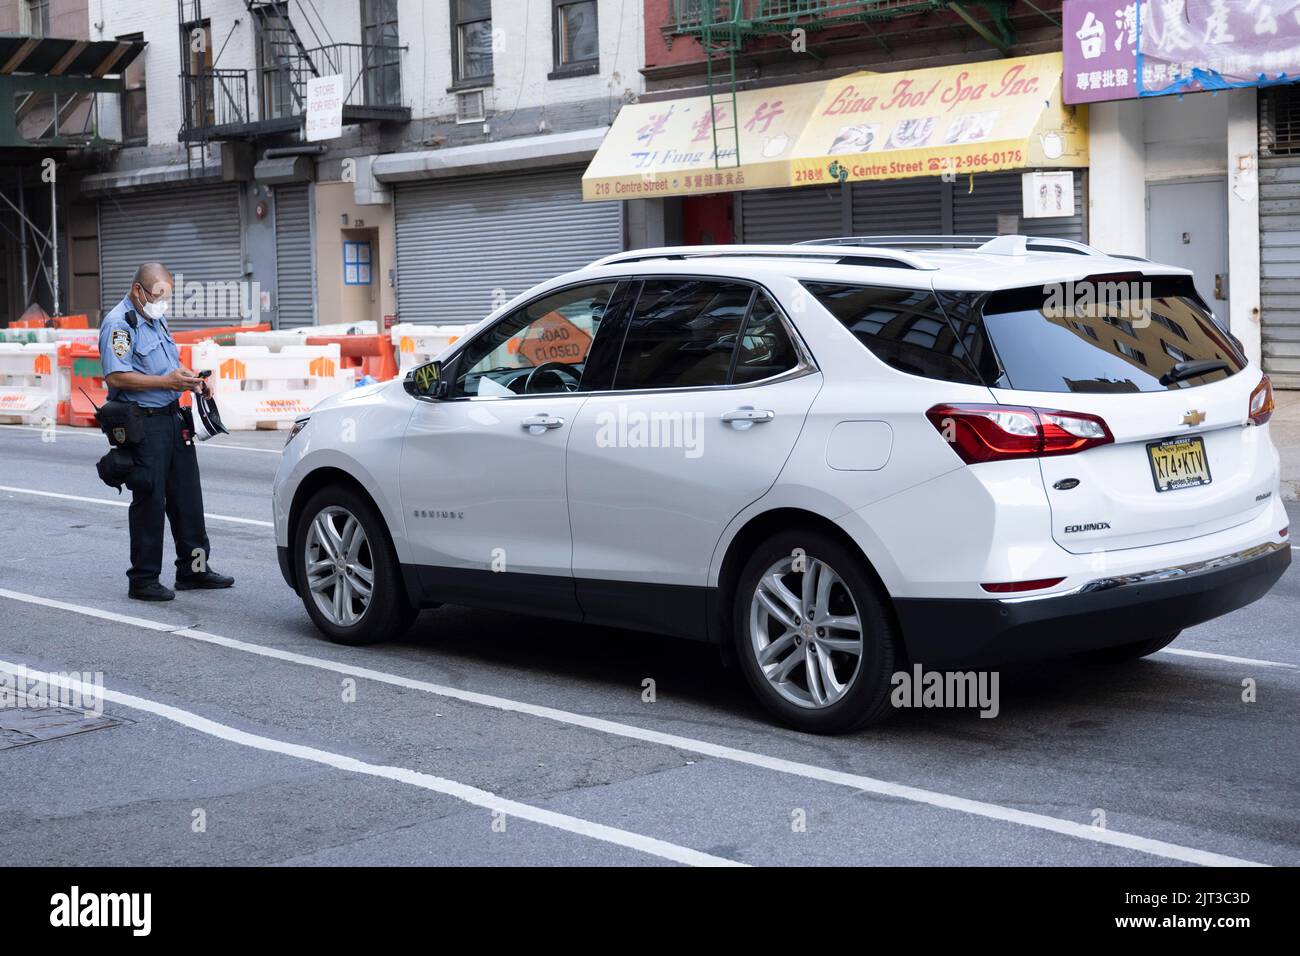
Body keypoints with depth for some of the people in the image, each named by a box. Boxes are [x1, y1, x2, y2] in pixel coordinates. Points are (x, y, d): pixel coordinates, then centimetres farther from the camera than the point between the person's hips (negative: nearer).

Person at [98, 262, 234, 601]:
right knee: (149, 500, -5)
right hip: (143, 423, -9)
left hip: (173, 417, 9)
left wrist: (188, 377, 9)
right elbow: (116, 376, -22)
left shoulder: (156, 319, 17)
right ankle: (143, 580, 3)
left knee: (187, 496, 12)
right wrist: (166, 381, -22)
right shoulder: (119, 323, -12)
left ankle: (193, 568, 21)